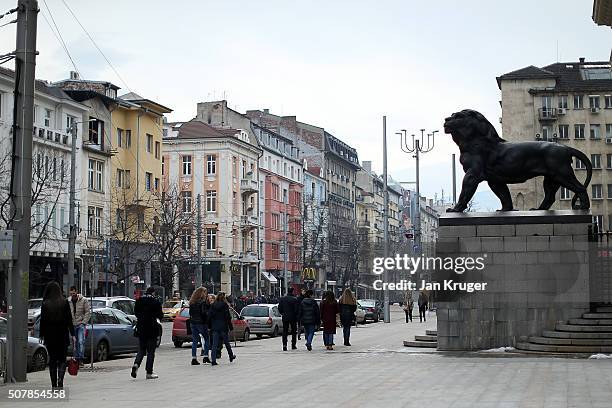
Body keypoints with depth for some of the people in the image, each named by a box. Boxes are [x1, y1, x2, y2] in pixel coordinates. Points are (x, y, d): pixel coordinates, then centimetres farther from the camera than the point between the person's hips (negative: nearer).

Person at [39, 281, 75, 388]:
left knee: (52, 359, 10)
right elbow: (69, 320, -3)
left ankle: (54, 384, 10)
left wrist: (41, 335, 7)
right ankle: (60, 380, -15)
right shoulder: (64, 303, -5)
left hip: (49, 335, 0)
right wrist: (72, 334, 1)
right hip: (62, 335, 0)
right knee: (62, 359, 7)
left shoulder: (45, 304, -5)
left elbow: (42, 321, -1)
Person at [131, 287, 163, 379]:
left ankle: (136, 364, -12)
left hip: (141, 328, 4)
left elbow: (136, 313, 11)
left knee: (141, 350, 14)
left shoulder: (139, 300, 4)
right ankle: (149, 372, 5)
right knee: (150, 351, 4)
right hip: (152, 328, -4)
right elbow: (160, 315, -6)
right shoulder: (155, 301, -8)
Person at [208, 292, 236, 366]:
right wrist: (231, 327, -3)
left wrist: (210, 326, 9)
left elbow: (209, 316, 3)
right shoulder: (224, 305, -7)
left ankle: (213, 360, -10)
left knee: (215, 344, 0)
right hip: (223, 326, -2)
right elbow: (228, 317, -9)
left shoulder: (213, 305, 3)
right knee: (226, 342, 13)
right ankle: (231, 357, 29)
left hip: (215, 327, 2)